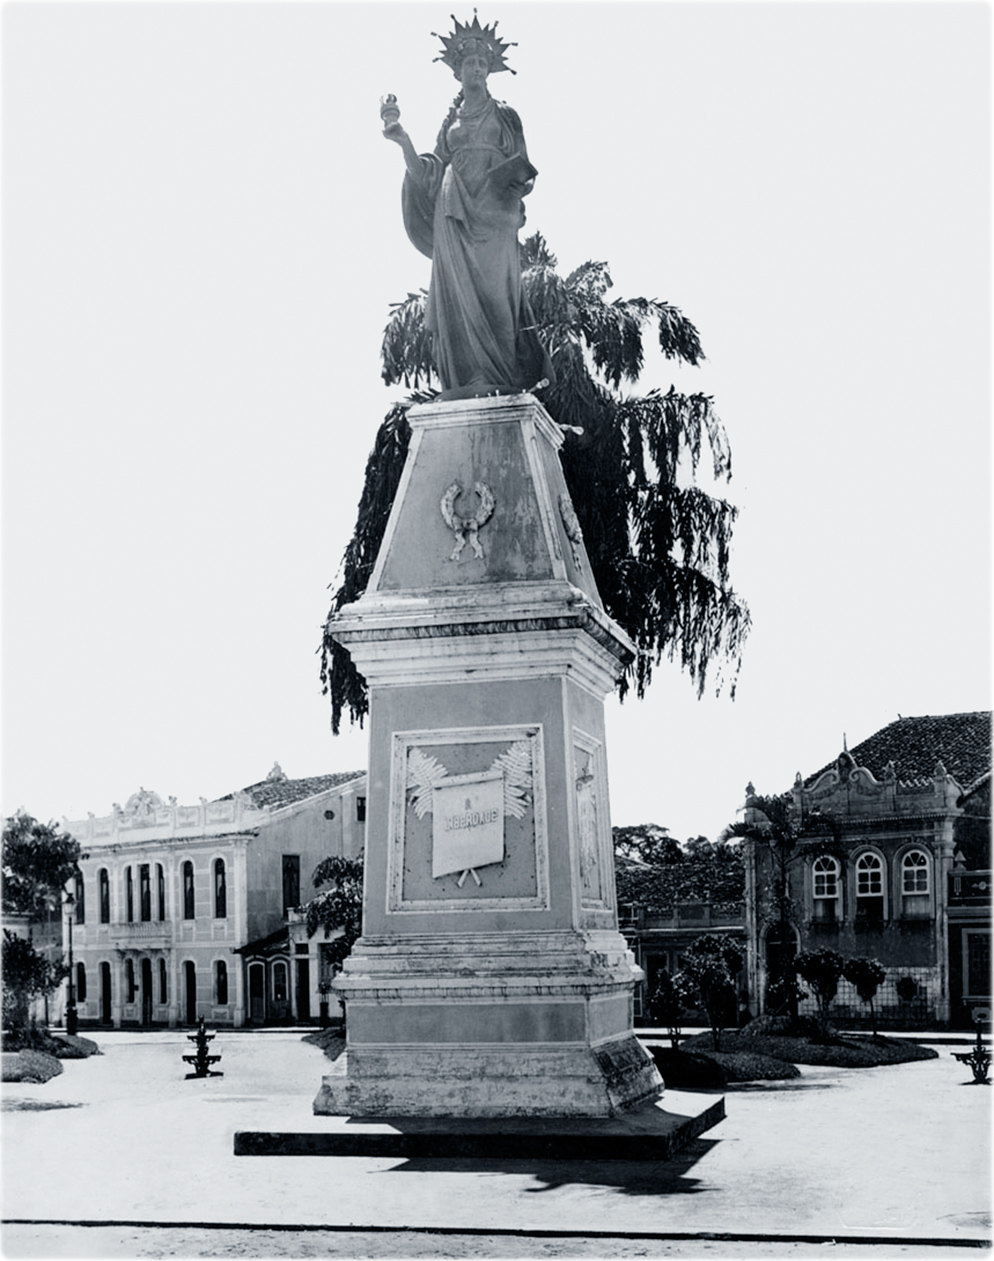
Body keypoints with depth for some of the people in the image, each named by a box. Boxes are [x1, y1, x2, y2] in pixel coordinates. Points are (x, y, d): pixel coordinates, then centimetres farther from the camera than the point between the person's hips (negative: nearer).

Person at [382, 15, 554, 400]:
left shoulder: (503, 114, 16)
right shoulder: (451, 121, 21)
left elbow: (519, 166, 9)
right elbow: (428, 172, 13)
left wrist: (525, 183, -14)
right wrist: (403, 140, 0)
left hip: (493, 209, -2)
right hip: (456, 209, 2)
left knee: (493, 287, -13)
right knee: (459, 291, -10)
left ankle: (505, 379, -17)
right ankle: (468, 382, -15)